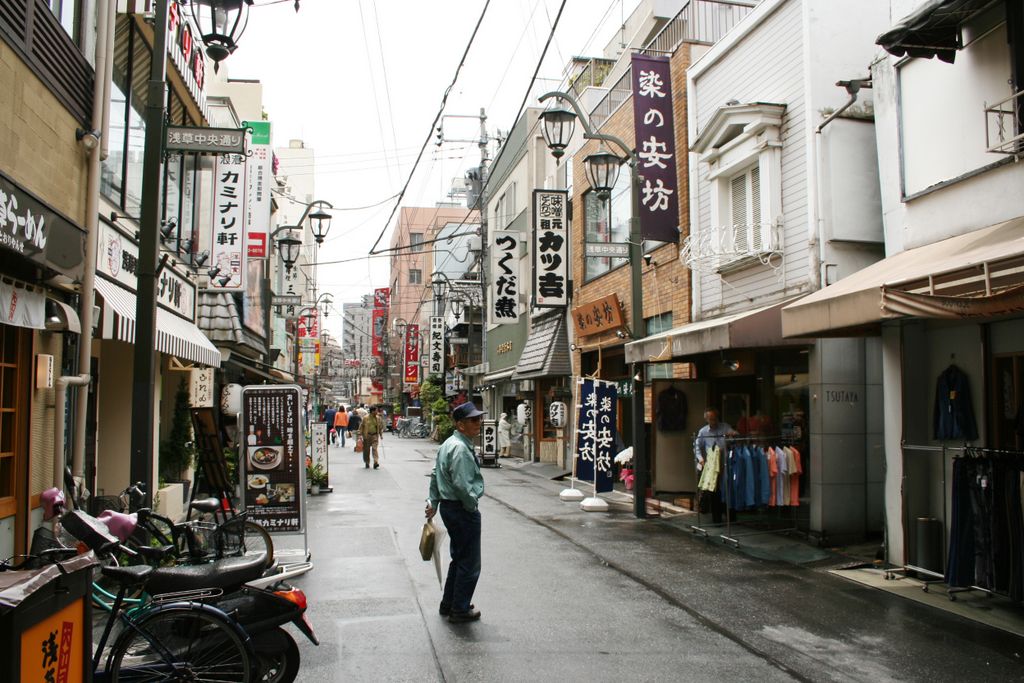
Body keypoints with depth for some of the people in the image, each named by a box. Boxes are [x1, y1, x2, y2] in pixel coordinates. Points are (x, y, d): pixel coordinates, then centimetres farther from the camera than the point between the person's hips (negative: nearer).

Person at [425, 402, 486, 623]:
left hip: (448, 505, 11)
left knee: (459, 558, 22)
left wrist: (432, 502, 19)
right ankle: (460, 610, 13)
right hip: (463, 509, -11)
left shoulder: (448, 444, 12)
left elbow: (436, 475, 17)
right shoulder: (461, 449, -22)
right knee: (470, 563, 2)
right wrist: (473, 506, -13)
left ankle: (449, 604, 32)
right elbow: (462, 484, -27)